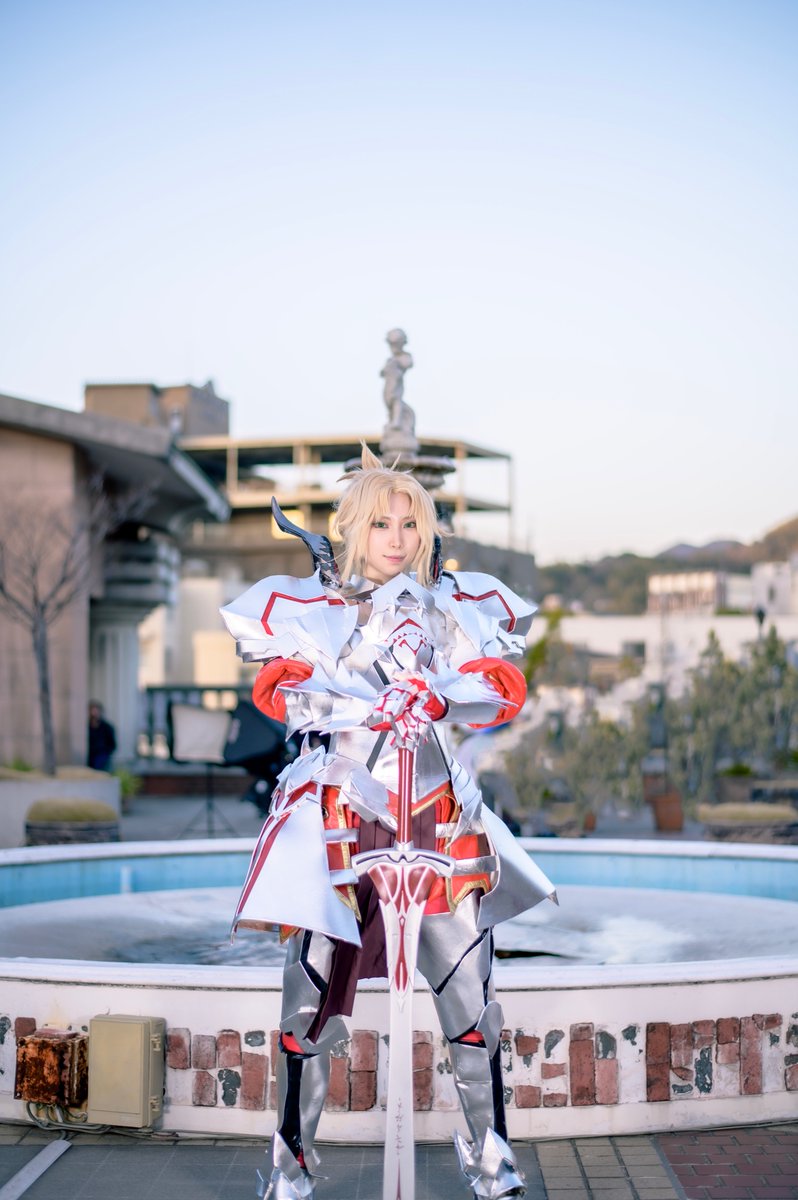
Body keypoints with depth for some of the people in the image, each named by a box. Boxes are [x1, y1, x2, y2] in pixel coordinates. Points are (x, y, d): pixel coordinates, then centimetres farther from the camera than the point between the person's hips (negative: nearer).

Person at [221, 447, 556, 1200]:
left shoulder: (453, 606, 11)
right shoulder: (313, 606, 6)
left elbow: (499, 692, 4)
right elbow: (281, 691, -5)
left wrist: (440, 697, -16)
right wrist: (367, 706, -19)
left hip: (439, 813, 2)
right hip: (337, 812, -1)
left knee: (470, 993, -2)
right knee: (312, 993, -2)